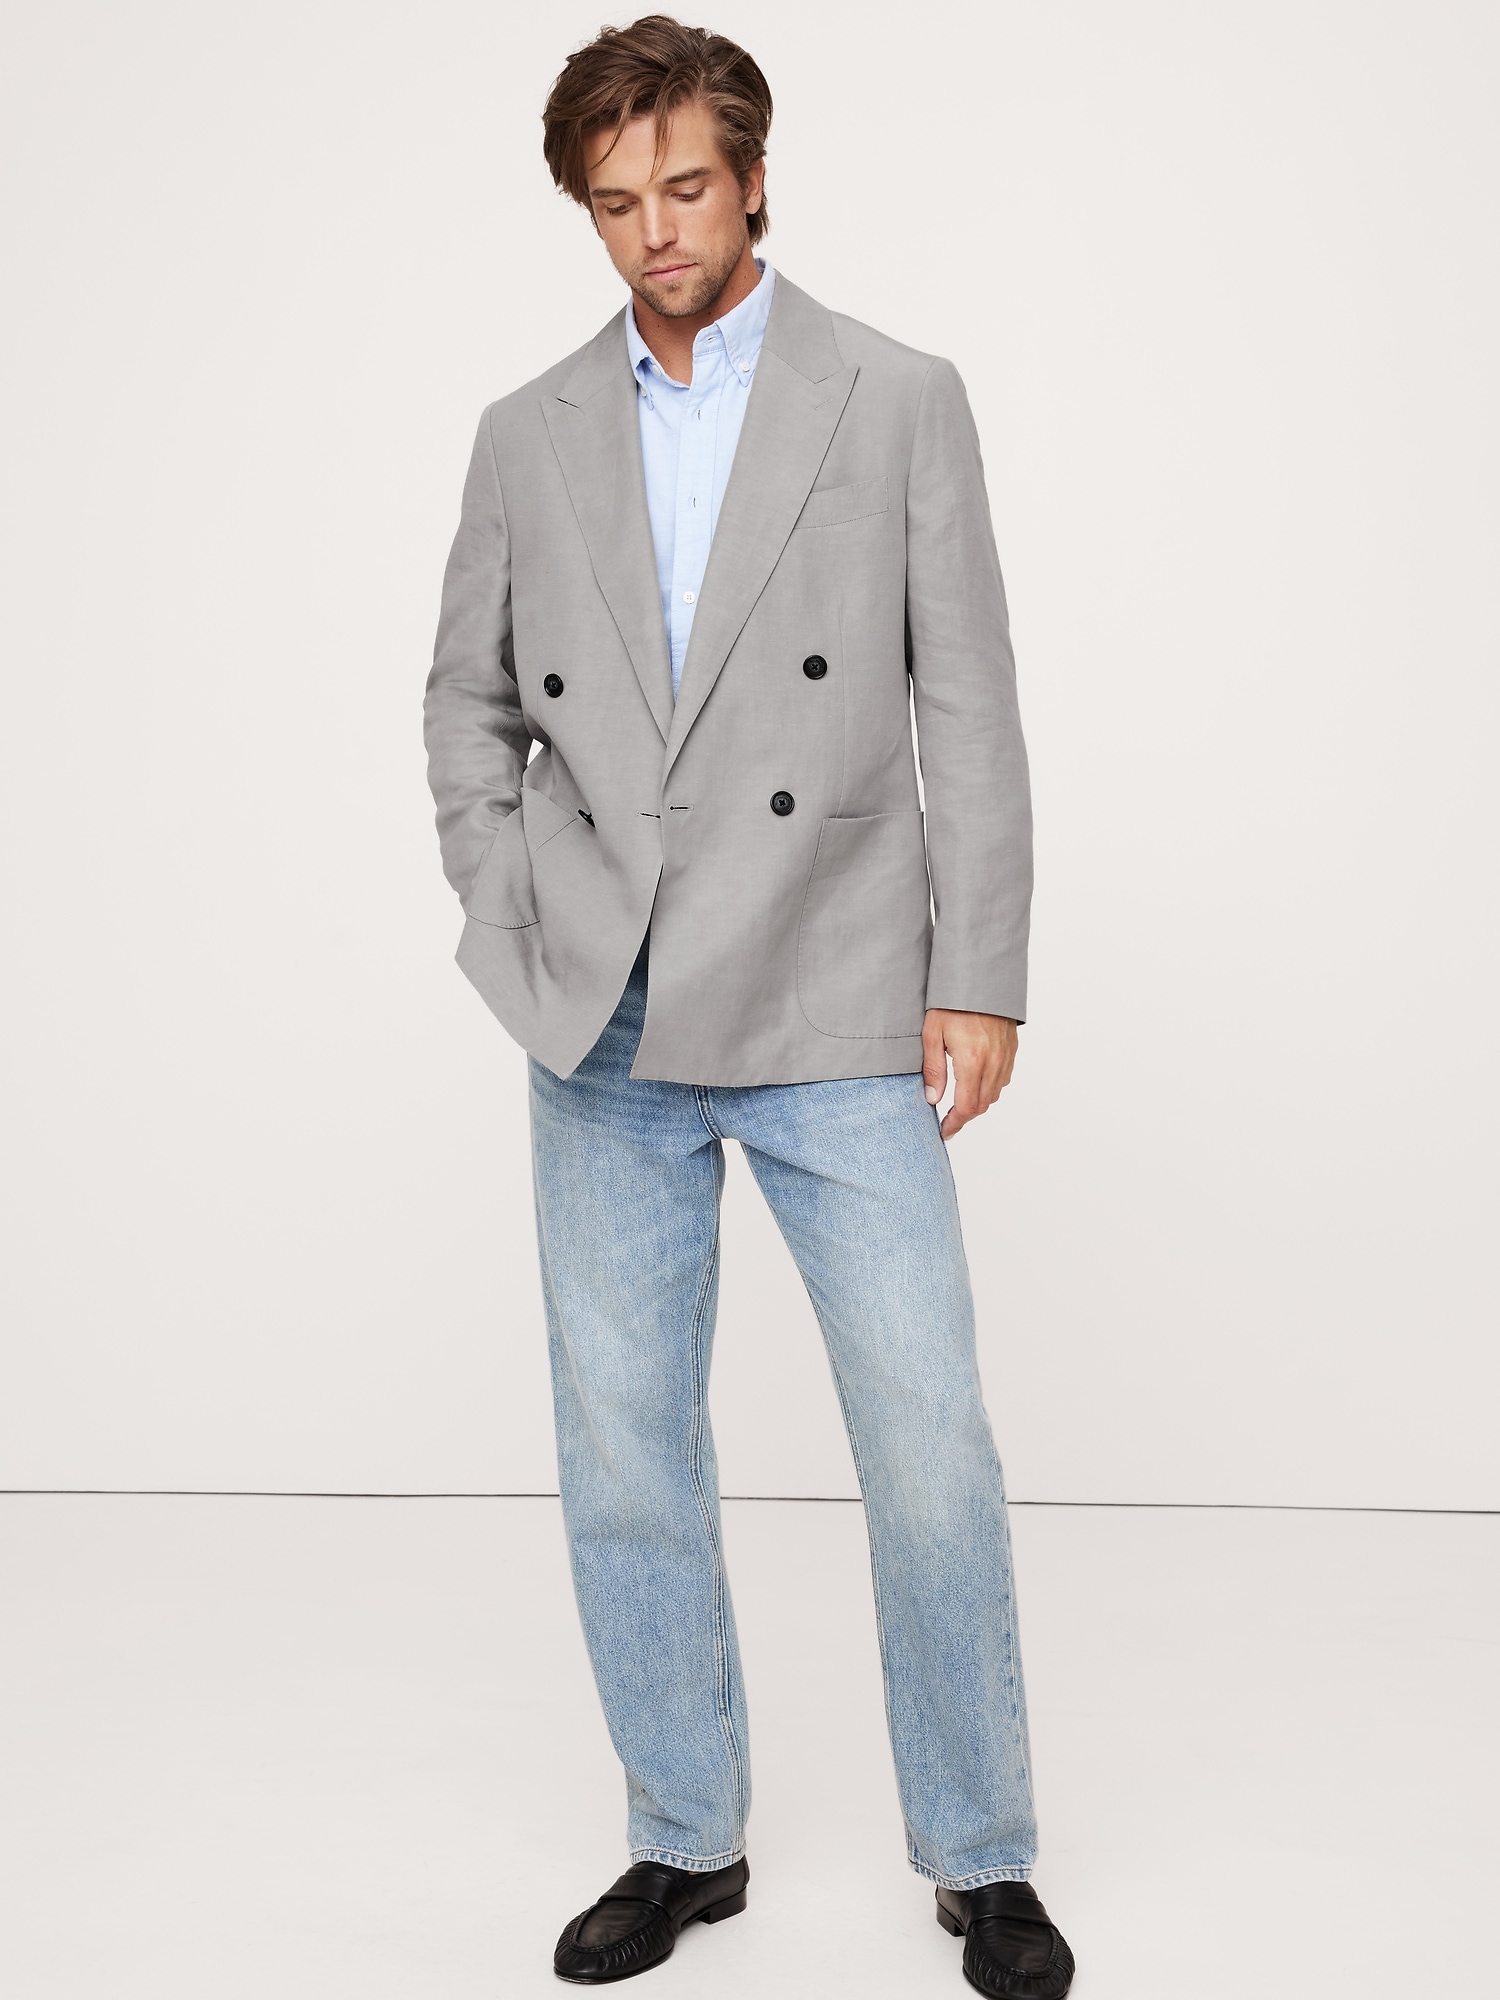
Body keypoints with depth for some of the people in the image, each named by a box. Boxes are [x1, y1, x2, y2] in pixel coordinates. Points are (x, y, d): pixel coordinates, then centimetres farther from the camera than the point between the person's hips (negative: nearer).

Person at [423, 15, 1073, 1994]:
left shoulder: (899, 402, 2)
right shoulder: (531, 436, 9)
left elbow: (968, 704, 0)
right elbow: (470, 700, 17)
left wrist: (981, 979, -5)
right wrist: (516, 924, 4)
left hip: (835, 1019, -3)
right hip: (606, 1030, 3)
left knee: (931, 1443, -1)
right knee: (625, 1454, 9)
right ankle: (687, 1838, 26)